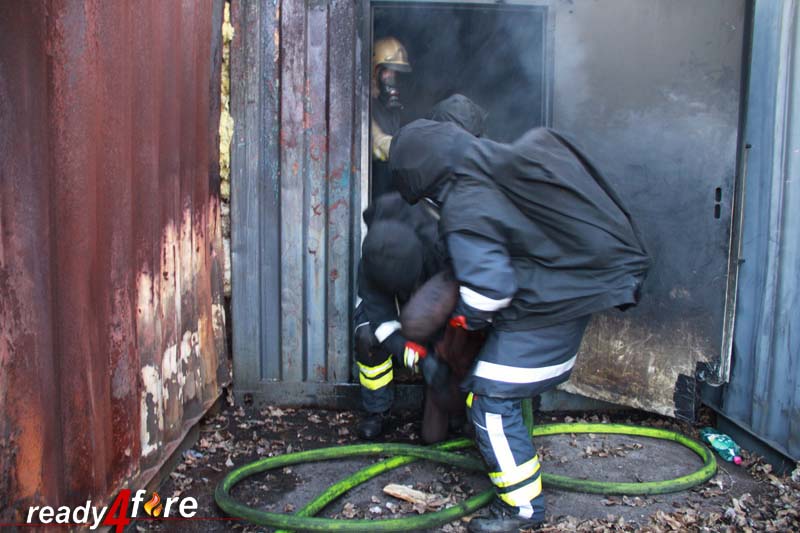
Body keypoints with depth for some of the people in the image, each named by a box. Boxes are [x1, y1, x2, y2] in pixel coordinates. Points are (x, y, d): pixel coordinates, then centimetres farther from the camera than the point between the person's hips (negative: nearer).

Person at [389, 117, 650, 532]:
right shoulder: (499, 161, 6)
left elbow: (488, 286, -28)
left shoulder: (464, 208, -22)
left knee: (492, 401, -3)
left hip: (544, 309, -10)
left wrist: (466, 316, -7)